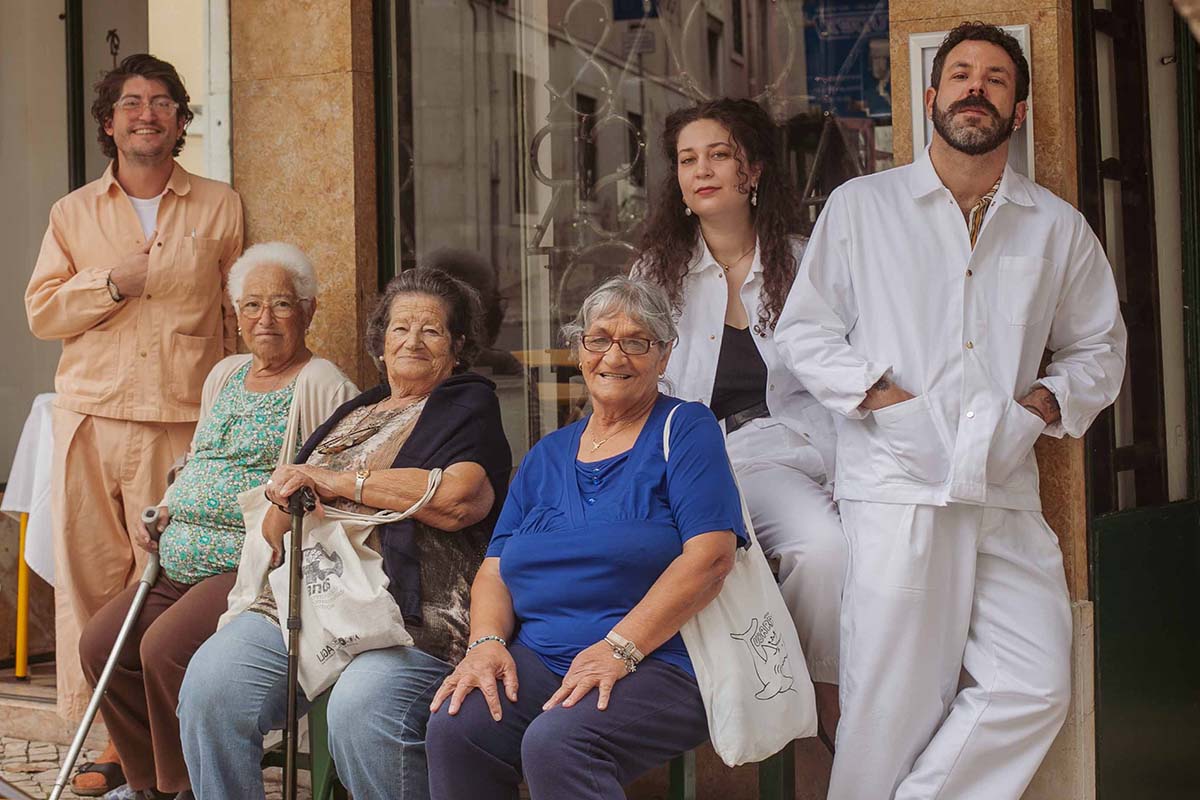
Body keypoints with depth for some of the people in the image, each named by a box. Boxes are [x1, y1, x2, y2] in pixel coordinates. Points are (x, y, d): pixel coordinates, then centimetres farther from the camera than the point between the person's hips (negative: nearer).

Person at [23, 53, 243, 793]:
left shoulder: (220, 208, 12)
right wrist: (113, 283, -5)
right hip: (92, 418, 2)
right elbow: (41, 311, 10)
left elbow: (240, 315, 12)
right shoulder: (74, 213, 16)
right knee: (88, 572, -2)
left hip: (185, 420, -2)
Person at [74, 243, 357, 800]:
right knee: (100, 643, -7)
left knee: (165, 649, -26)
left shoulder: (322, 387, -5)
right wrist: (164, 512, 14)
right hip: (184, 562, 8)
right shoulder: (225, 375, 20)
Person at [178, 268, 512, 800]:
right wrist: (285, 507, 1)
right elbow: (275, 534, 27)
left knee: (359, 713, -34)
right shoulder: (352, 414, 27)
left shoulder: (468, 408, 9)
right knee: (209, 684, -20)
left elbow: (457, 499, -13)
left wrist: (337, 481, -7)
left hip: (410, 618, -6)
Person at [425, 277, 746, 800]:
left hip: (657, 661, -5)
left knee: (555, 744, -33)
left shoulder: (685, 430, 3)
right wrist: (487, 643, -5)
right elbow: (495, 569, 17)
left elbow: (710, 556, -11)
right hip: (538, 658, 5)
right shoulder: (547, 456, 20)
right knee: (452, 729, -23)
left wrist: (619, 647, -18)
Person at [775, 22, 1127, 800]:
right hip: (895, 484, -3)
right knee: (894, 702, -3)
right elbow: (804, 328, 8)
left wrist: (1050, 400, 3)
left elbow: (1099, 346, 22)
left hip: (1006, 493, 3)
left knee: (1035, 690, -5)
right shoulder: (861, 206, 8)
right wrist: (874, 393, -6)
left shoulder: (1058, 227, 15)